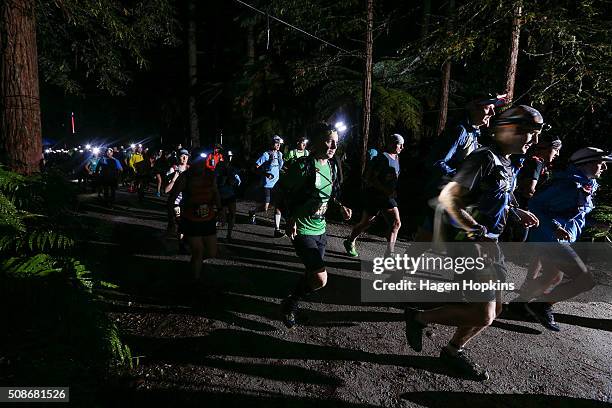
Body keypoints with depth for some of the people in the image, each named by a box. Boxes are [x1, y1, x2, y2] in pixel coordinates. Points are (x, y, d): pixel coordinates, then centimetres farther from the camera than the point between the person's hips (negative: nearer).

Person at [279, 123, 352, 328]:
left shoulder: (333, 166, 7)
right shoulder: (303, 165, -17)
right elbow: (285, 191, -13)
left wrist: (341, 206, 4)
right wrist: (290, 219, -20)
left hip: (320, 228, 8)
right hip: (302, 229, -8)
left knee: (313, 273, 17)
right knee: (320, 279, -13)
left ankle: (293, 302, 42)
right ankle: (289, 305, 12)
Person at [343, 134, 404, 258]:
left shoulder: (396, 158, 11)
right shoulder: (382, 158, -15)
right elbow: (371, 178, -21)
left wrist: (393, 191, 9)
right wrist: (386, 190, -23)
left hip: (388, 196, 8)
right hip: (374, 195, -8)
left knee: (396, 224, -2)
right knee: (365, 222, 5)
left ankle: (389, 254, 2)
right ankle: (350, 242, 30)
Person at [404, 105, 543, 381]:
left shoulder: (507, 165, 13)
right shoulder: (485, 158, -16)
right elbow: (447, 198, -23)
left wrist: (517, 212, 13)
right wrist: (475, 230, -27)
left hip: (488, 244, 10)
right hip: (467, 244, -10)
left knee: (494, 308, 13)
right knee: (483, 315, -11)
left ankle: (453, 351, 30)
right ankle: (418, 317, 7)